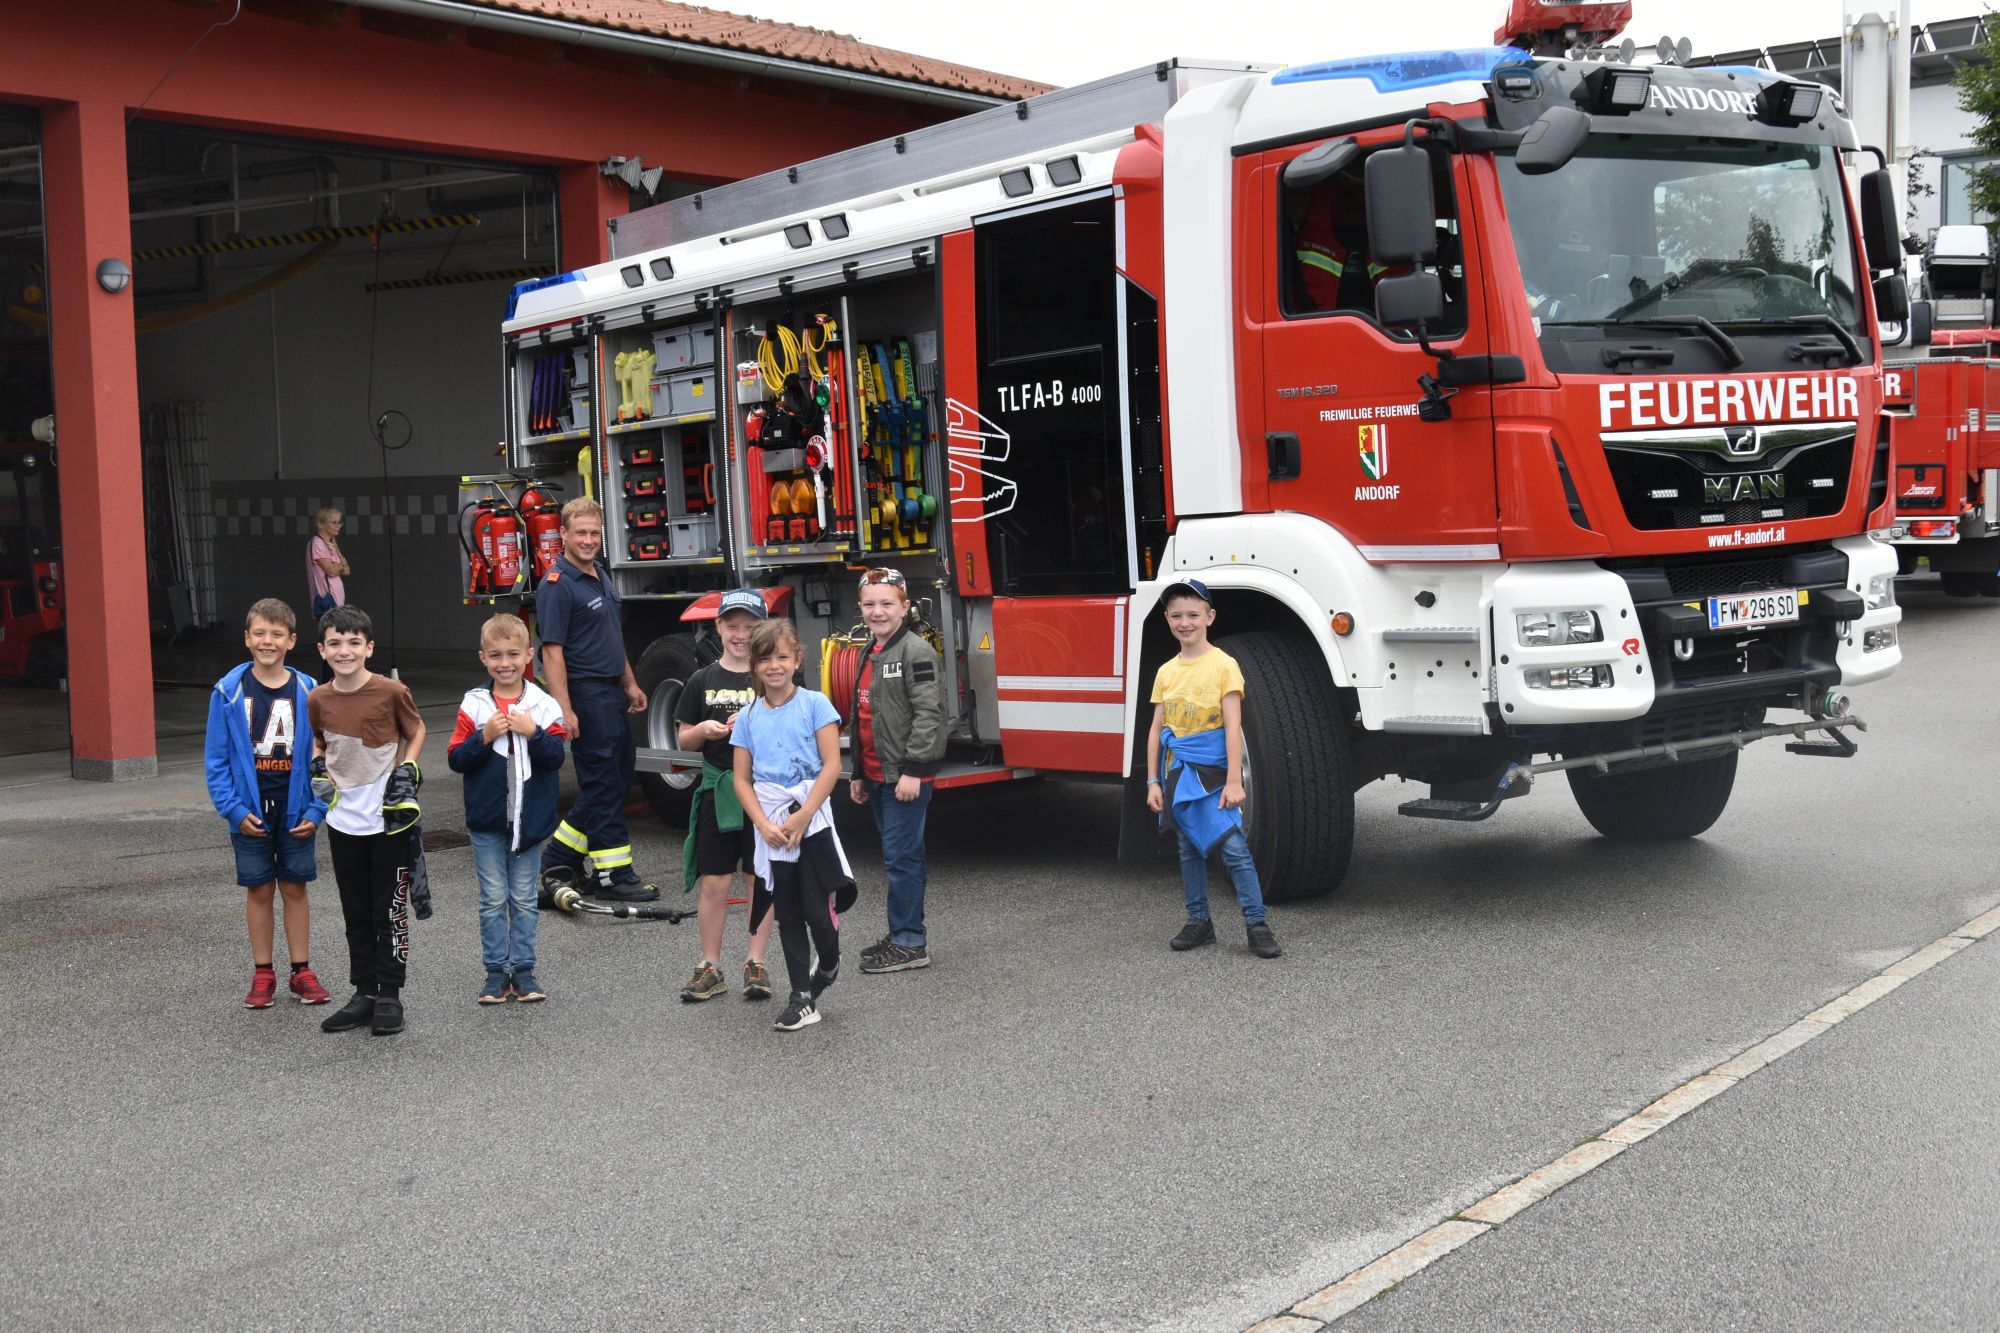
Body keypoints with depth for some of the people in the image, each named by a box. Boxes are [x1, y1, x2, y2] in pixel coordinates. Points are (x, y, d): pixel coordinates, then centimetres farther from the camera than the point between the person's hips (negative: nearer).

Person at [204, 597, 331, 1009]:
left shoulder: (307, 692, -5)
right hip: (250, 813, 0)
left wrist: (316, 809, -9)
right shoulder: (229, 691, -6)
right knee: (259, 890, 10)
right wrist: (233, 808, -11)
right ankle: (262, 974, 20)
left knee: (295, 888, 10)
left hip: (296, 810, 0)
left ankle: (302, 971, 20)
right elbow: (217, 758, -3)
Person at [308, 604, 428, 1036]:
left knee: (389, 911, 3)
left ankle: (390, 996, 13)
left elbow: (416, 731, 5)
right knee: (356, 914, 12)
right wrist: (319, 769, 1)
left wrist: (407, 770, -8)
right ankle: (365, 994, 22)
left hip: (388, 819, -4)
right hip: (343, 819, 4)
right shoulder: (318, 700, 0)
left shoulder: (391, 692, -11)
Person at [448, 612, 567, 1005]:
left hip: (529, 818, 0)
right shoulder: (474, 704, -3)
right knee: (493, 899, 7)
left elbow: (556, 756, -7)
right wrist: (484, 737, -18)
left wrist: (533, 733, -21)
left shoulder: (543, 705, -3)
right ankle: (496, 972, 15)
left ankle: (523, 970, 17)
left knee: (524, 899, 9)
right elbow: (455, 759, -5)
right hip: (486, 819, 0)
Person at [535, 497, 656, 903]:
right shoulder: (556, 586, -14)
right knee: (604, 785, -4)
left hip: (611, 692, 10)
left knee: (621, 774, 14)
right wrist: (564, 709, -24)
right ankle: (612, 874, 3)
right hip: (585, 695, -9)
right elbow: (552, 651, -19)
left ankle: (559, 857, 22)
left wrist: (630, 683, 21)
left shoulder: (602, 578, 14)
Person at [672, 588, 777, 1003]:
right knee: (713, 882, 4)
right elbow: (684, 739, 10)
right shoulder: (702, 681, 6)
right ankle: (710, 968, 13)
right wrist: (704, 729, -10)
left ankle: (756, 964, 15)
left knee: (762, 881, 5)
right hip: (718, 792, 2)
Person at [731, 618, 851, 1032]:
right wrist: (765, 825, -9)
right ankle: (803, 998, 15)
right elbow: (742, 780, 5)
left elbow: (831, 766, -9)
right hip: (770, 827, 3)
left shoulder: (814, 704, -3)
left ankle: (828, 967, 22)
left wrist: (801, 817, -14)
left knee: (818, 910, -8)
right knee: (788, 915, 8)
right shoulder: (748, 717, 7)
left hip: (812, 819, -3)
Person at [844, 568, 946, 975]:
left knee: (902, 857, -6)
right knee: (896, 857, 15)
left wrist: (912, 770, -23)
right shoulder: (870, 655, 15)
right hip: (877, 775, 9)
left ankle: (910, 944, 0)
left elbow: (928, 714, -19)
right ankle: (905, 933, 23)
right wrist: (858, 774, 20)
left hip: (906, 776, -9)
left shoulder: (916, 652, -12)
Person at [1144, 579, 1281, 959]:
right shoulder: (1166, 672, 8)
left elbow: (1233, 727, -10)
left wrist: (1234, 781, -15)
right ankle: (1198, 921, 22)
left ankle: (1257, 924, -6)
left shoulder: (1222, 665, -7)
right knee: (1190, 850, 12)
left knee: (1234, 847, -11)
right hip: (1179, 774, 5)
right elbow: (1157, 730, 11)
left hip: (1213, 772, -5)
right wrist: (1153, 782, 6)